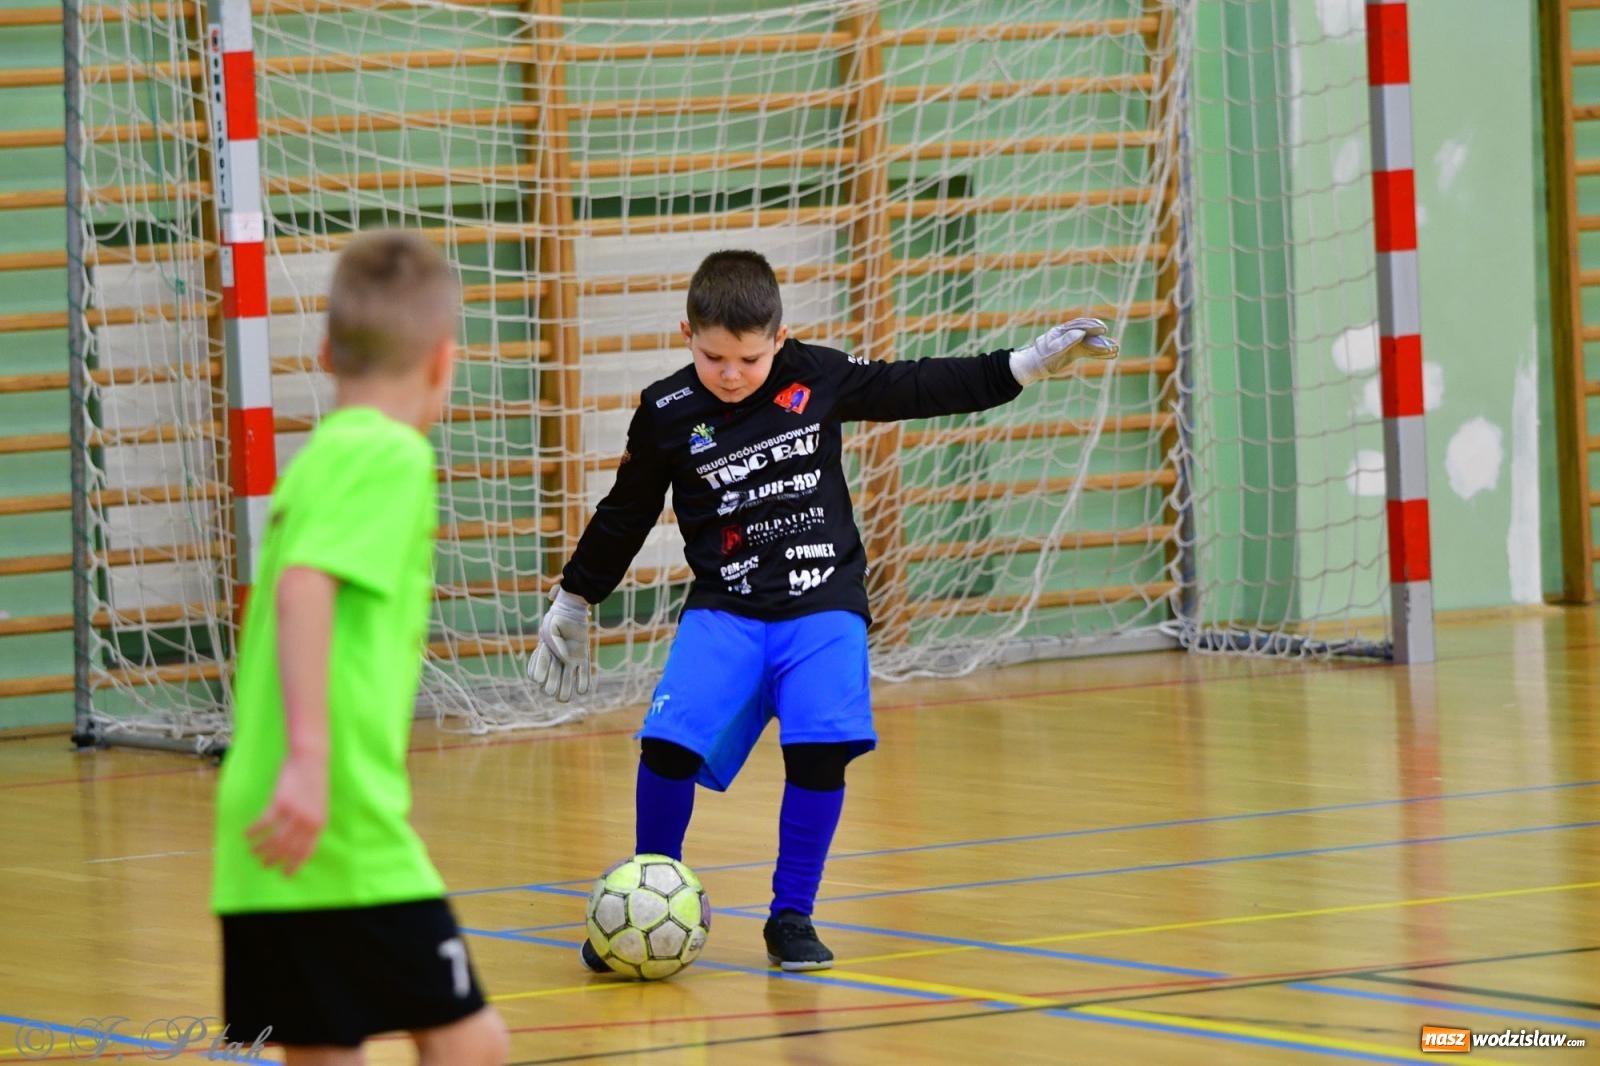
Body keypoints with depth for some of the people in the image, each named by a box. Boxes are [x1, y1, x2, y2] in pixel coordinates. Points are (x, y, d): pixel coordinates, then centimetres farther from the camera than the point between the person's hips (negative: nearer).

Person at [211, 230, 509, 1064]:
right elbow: (302, 588, -21)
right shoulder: (391, 453, -7)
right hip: (346, 837, -8)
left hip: (264, 855, 8)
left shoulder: (315, 459, 18)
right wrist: (309, 755, -28)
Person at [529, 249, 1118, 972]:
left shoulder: (818, 378, -1)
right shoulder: (666, 415, -3)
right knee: (669, 744, -18)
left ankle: (792, 916, 1)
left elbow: (914, 389, 11)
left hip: (822, 606, 0)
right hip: (724, 609, 0)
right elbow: (624, 515, 11)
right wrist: (572, 604, 19)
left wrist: (1027, 365, 10)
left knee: (821, 748, -18)